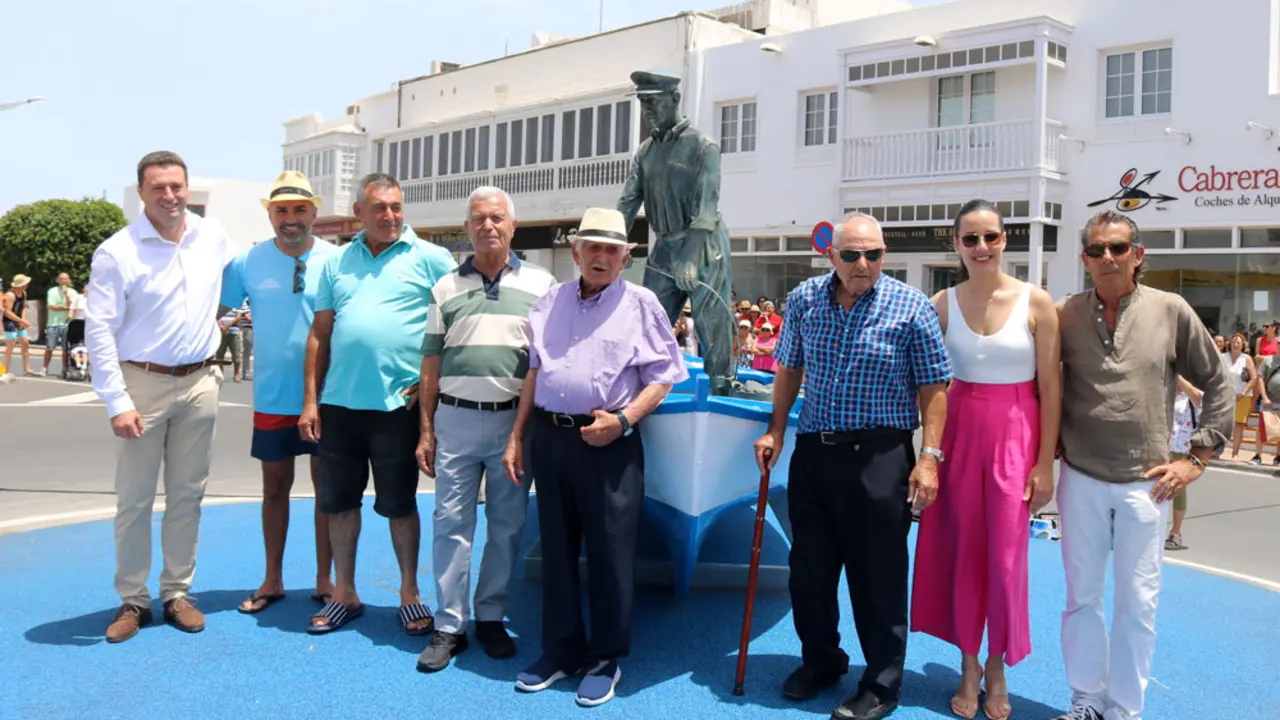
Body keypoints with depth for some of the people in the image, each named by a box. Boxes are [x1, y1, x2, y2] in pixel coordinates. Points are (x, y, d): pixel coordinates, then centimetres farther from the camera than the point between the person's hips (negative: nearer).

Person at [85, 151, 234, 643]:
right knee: (134, 499, 3)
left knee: (187, 495, 11)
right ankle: (132, 600, 16)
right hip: (143, 384, -3)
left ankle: (177, 593, 22)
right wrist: (117, 402, -15)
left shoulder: (214, 237, 2)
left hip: (200, 383, 4)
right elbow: (98, 331, -11)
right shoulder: (116, 252, -9)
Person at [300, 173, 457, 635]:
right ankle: (344, 595, 26)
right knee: (339, 501, 12)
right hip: (339, 402, 4)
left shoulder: (431, 259, -1)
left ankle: (410, 594, 21)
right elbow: (320, 332, 11)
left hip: (398, 403, -4)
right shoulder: (337, 262, 12)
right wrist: (310, 400, 6)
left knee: (399, 504, 6)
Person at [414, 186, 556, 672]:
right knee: (451, 523, 2)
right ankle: (449, 626, 11)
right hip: (455, 419, 1)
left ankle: (491, 617, 22)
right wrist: (426, 430, 6)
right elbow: (432, 361, 10)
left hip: (514, 419, 0)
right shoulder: (447, 288, 9)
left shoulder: (541, 283, 4)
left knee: (507, 524, 7)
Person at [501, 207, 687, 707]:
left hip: (609, 443, -4)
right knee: (556, 549, 12)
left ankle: (606, 658, 17)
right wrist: (517, 437, 14)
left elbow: (662, 378, -2)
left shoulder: (641, 304, 0)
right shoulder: (550, 303, 13)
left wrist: (622, 420, -16)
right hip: (549, 437, 5)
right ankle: (561, 650, 26)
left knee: (610, 554, 2)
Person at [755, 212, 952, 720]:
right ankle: (821, 660, 35)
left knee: (878, 574, 3)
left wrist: (929, 456, -12)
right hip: (813, 450, 4)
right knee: (809, 565, 14)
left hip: (880, 455, -4)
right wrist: (776, 431, 11)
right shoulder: (804, 300, 4)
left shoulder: (911, 307, -7)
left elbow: (933, 387, -6)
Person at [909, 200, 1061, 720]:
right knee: (961, 551, 8)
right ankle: (968, 665, 25)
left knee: (1005, 557, 4)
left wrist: (1045, 463, -7)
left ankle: (997, 668, 25)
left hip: (1015, 436, -2)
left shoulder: (1036, 303, -5)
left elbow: (1050, 388, -4)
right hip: (959, 432, 2)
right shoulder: (942, 304, 1)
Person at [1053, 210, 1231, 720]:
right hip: (1081, 480, 1)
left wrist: (1196, 458, 0)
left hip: (1146, 483, -1)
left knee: (1138, 603, 7)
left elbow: (1218, 385, 4)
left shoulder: (1171, 311, -3)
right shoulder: (1065, 315, -2)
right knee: (1082, 597, 12)